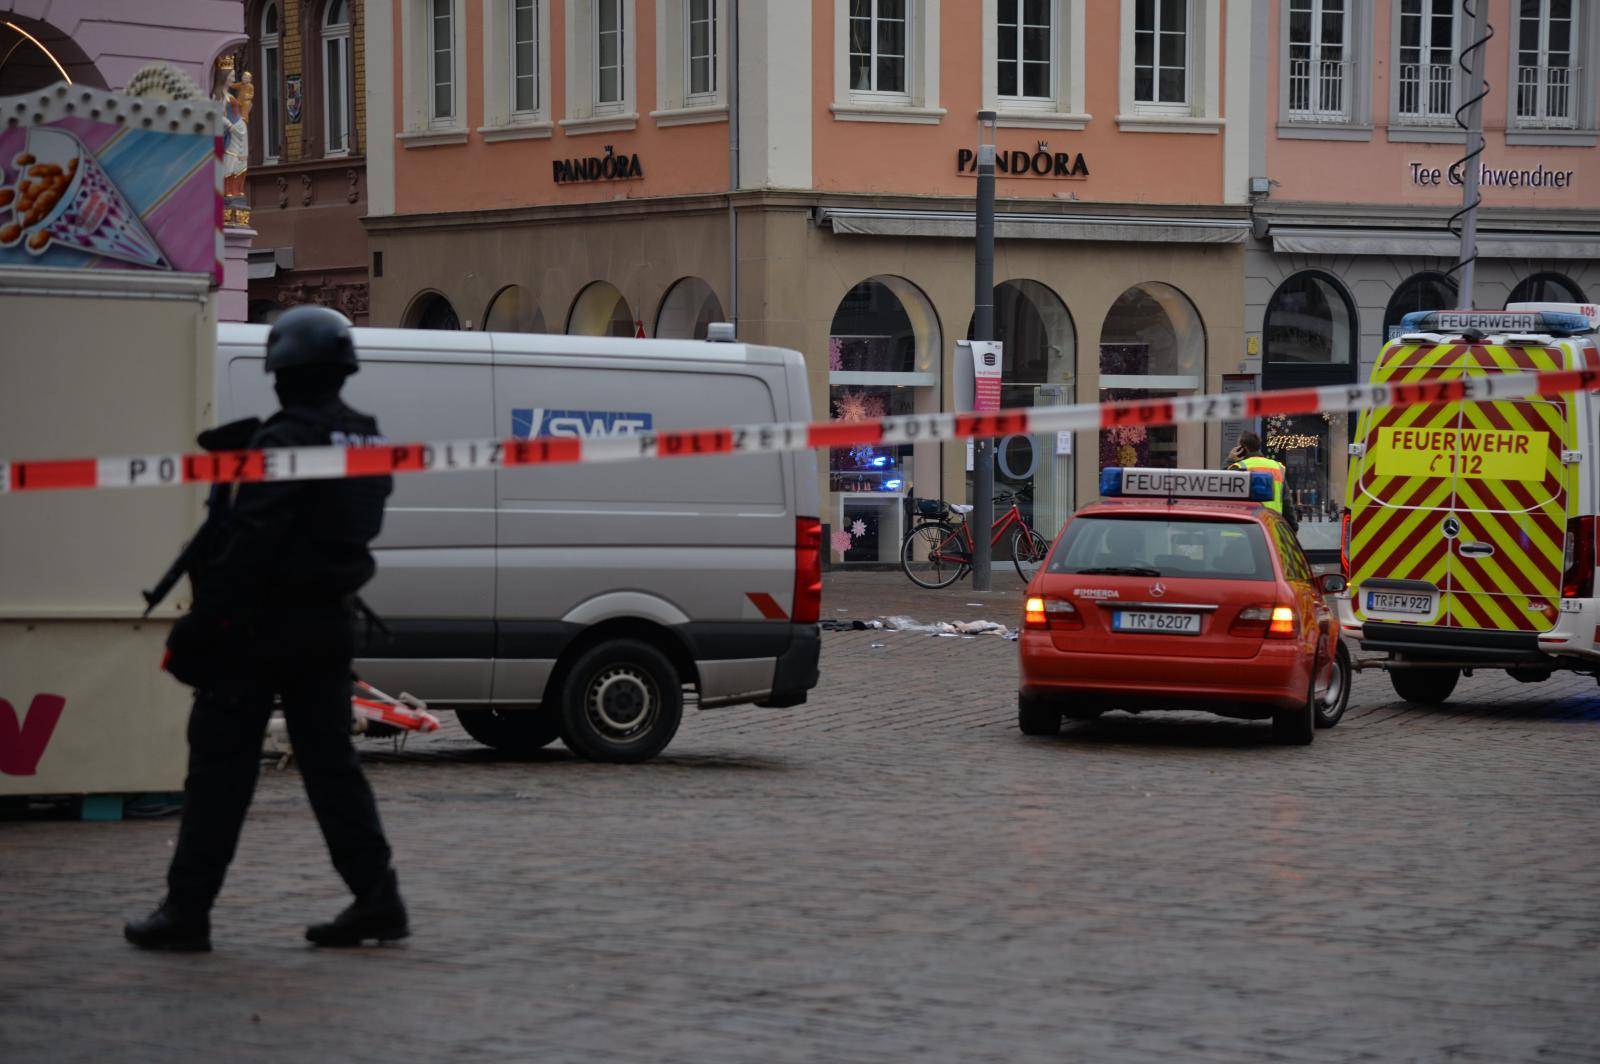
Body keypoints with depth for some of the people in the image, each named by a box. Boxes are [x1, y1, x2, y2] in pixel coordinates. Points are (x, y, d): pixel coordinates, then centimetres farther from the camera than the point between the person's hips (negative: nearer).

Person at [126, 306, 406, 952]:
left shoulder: (287, 441, -16)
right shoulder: (366, 441, 11)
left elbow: (249, 543, -20)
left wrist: (198, 627, -18)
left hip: (261, 626, -8)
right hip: (328, 625, 8)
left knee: (220, 765, -2)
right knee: (330, 762, 12)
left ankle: (187, 910, 1)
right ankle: (377, 899, 7)